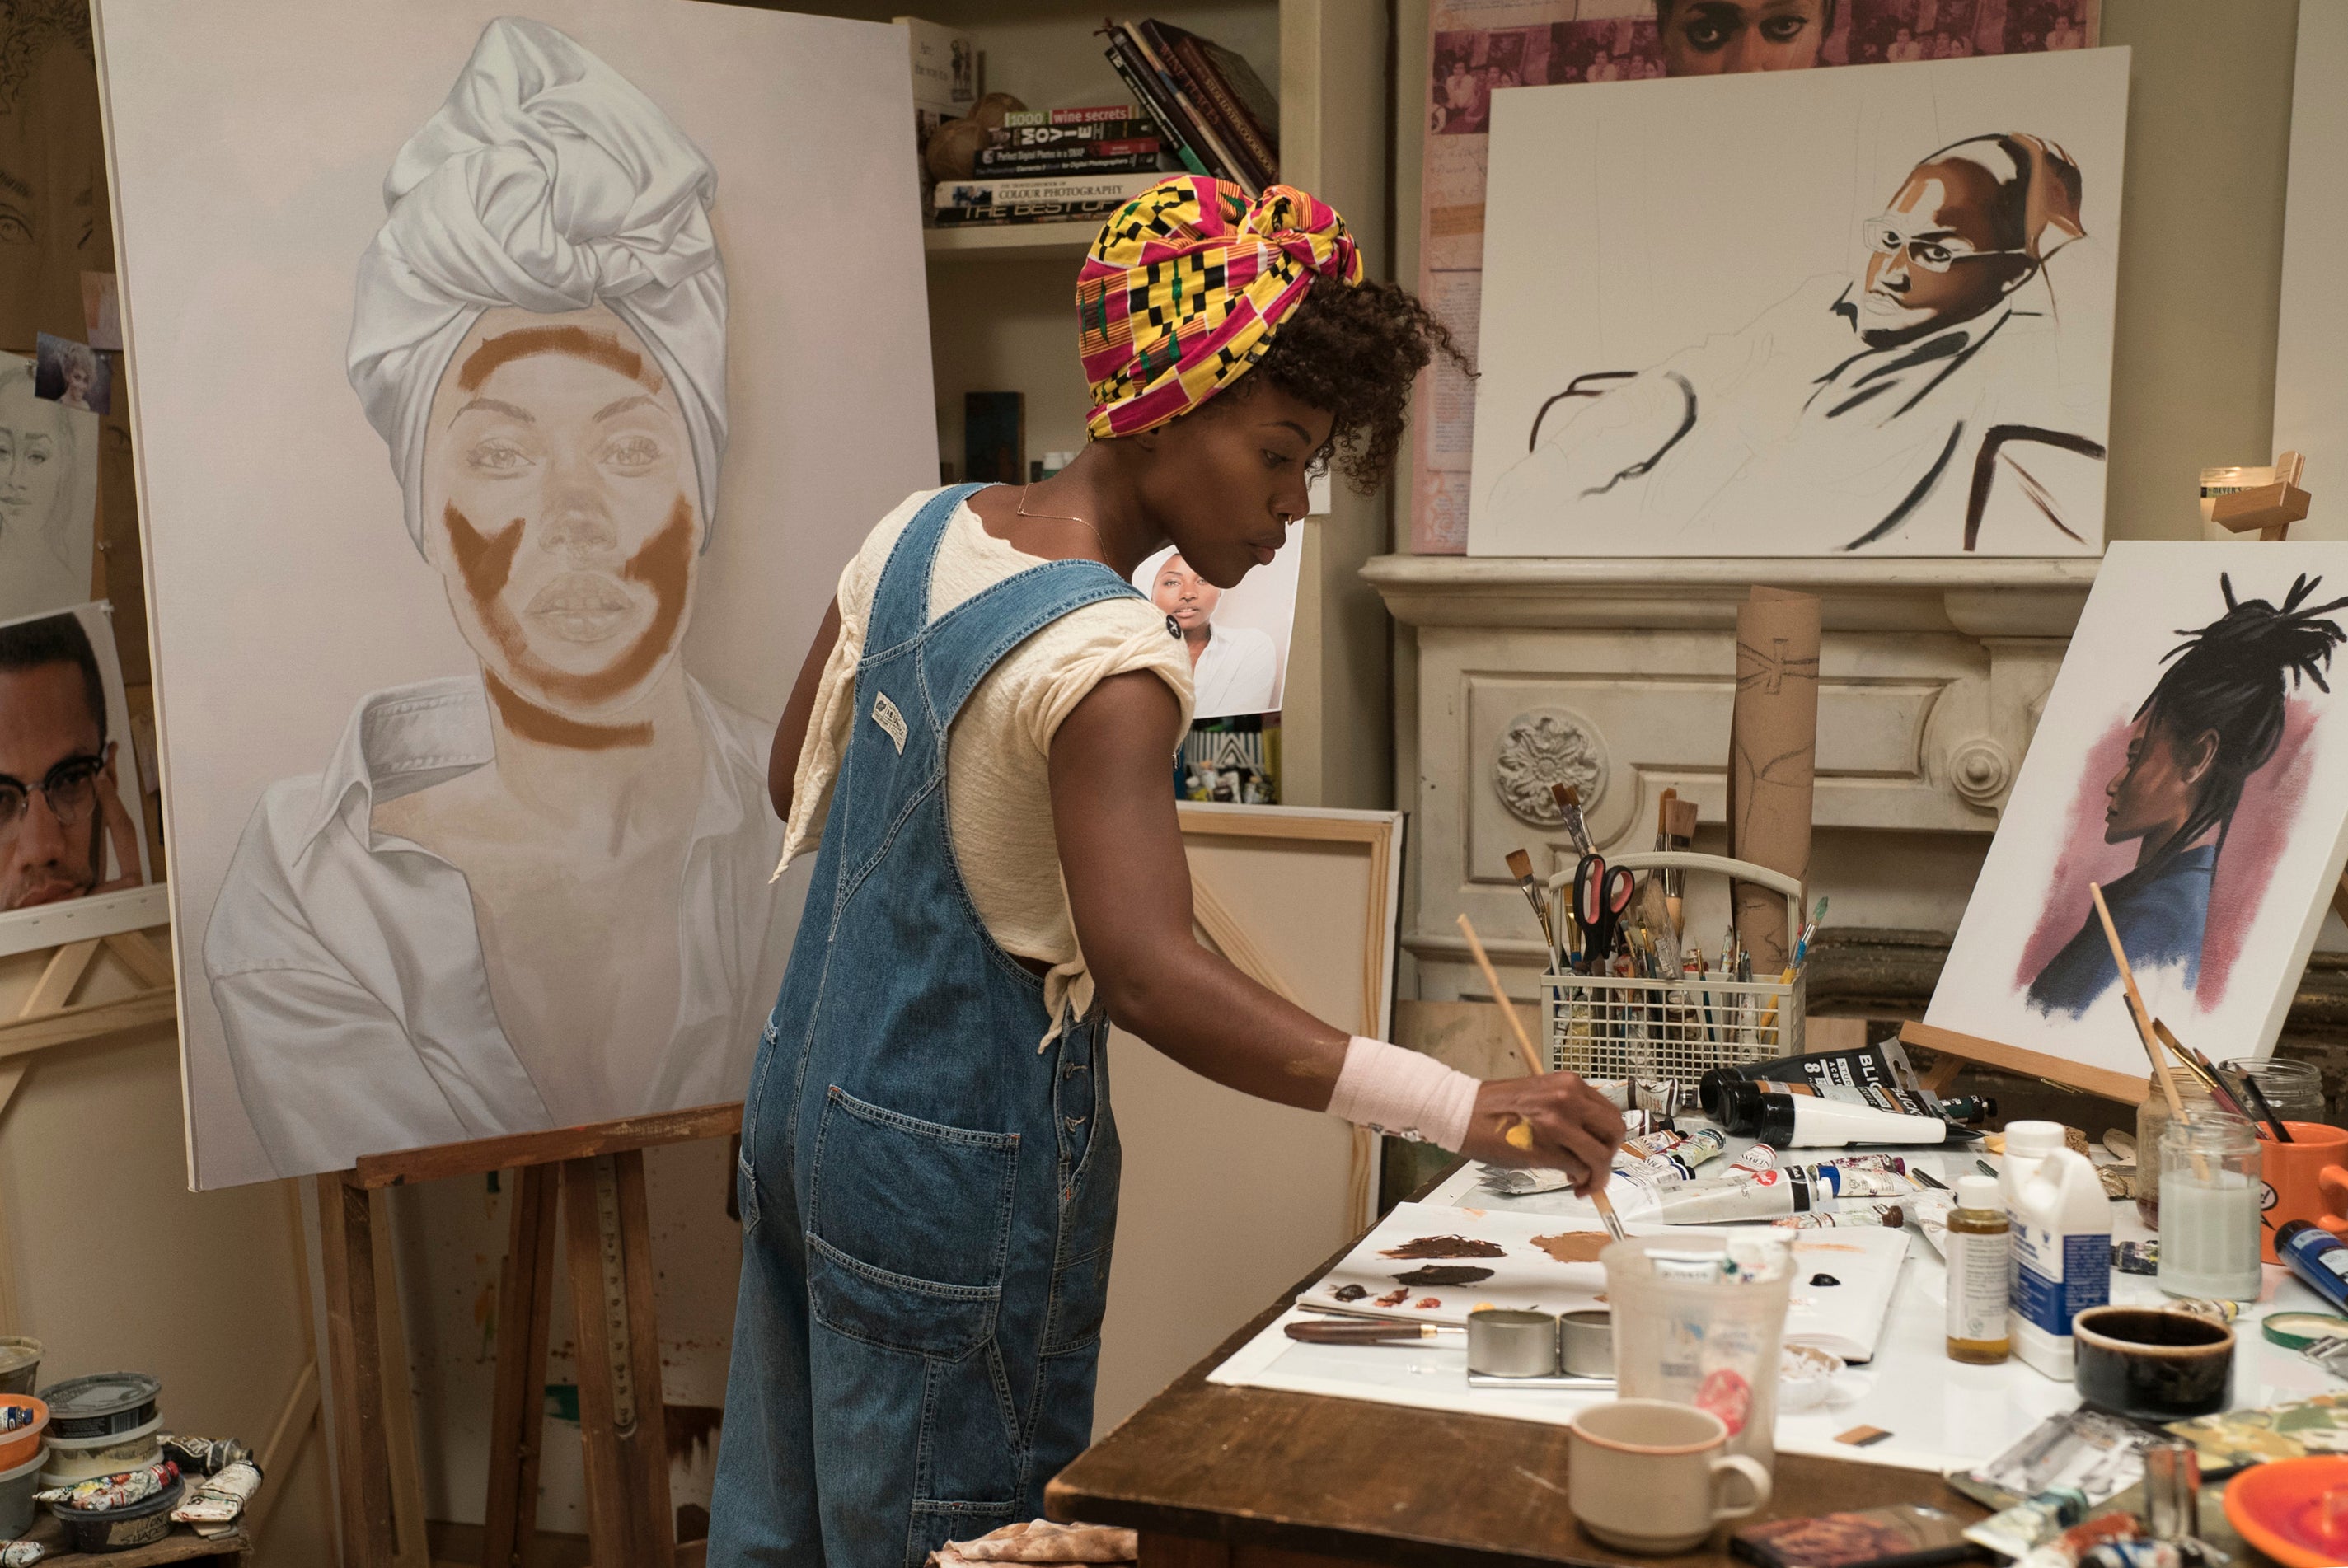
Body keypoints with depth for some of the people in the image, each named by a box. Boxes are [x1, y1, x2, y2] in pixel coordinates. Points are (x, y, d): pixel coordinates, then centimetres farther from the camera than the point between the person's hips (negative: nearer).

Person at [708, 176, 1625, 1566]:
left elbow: (801, 779, 11)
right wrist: (1464, 1110, -42)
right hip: (955, 1179, -9)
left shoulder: (922, 530, 0)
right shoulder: (1107, 660, -26)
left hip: (809, 1100, 9)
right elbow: (1149, 975, -38)